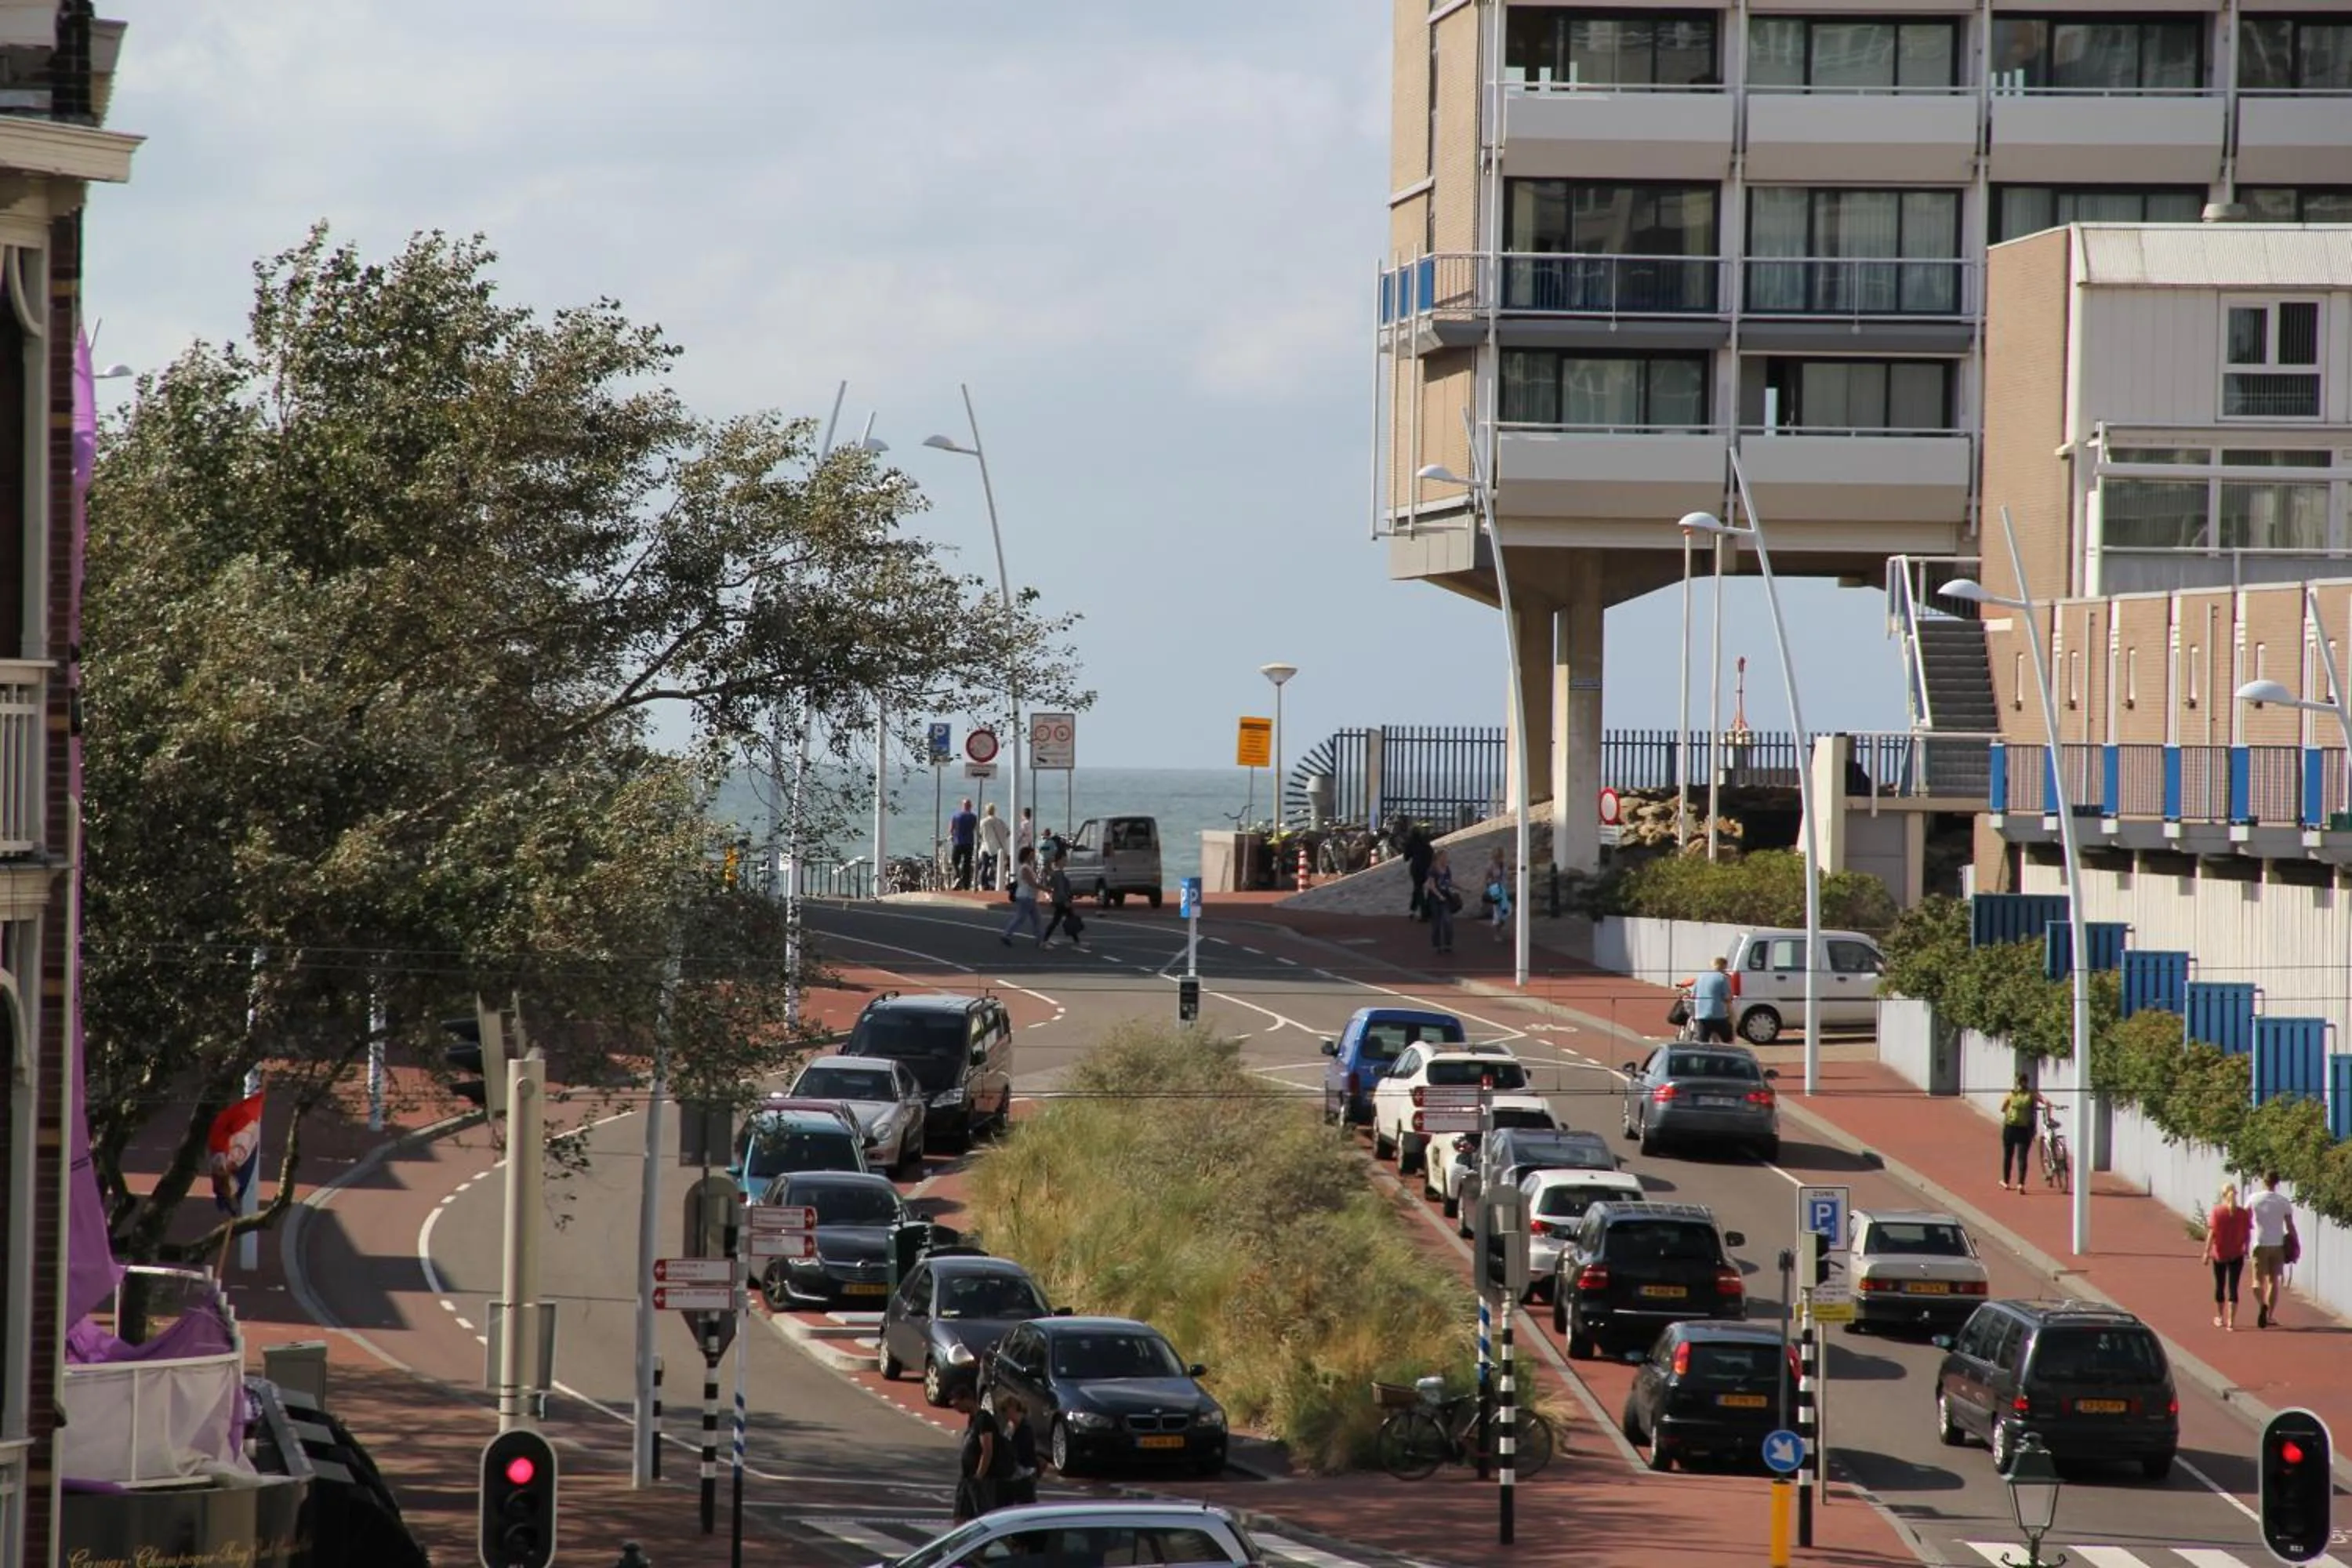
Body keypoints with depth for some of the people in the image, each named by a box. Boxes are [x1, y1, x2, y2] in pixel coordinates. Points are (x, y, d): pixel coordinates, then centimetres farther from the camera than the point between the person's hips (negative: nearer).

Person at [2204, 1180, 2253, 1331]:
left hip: (2219, 1254, 0)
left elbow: (2212, 1233, -13)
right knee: (2233, 1287, 0)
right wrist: (2246, 1247, 17)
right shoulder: (2243, 1213, -5)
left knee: (2220, 1285, 16)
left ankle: (2220, 1317, 31)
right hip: (2236, 1255, 0)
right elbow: (2247, 1234, 0)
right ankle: (2231, 1321, -9)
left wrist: (2207, 1252, -10)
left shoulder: (2217, 1211, -9)